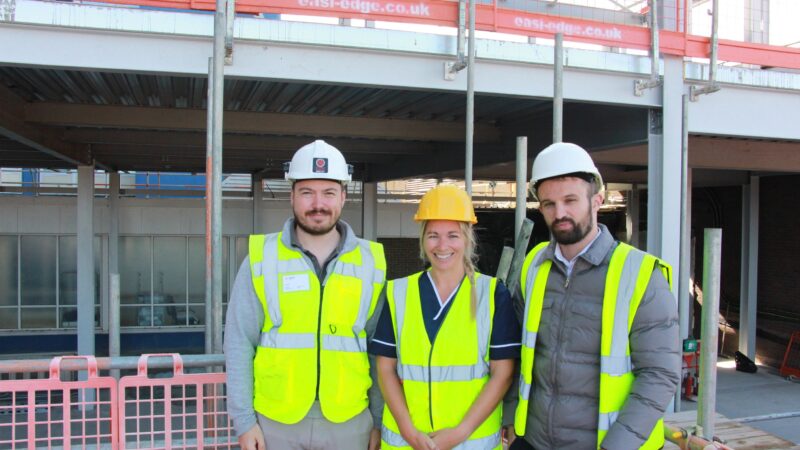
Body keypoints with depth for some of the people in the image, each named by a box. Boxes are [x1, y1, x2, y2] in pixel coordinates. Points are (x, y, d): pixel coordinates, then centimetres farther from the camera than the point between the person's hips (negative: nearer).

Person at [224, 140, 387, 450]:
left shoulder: (370, 261, 0)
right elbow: (239, 343, -1)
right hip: (275, 422, 0)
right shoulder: (262, 258, -3)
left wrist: (380, 421, 3)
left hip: (348, 422, 1)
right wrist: (243, 420, -4)